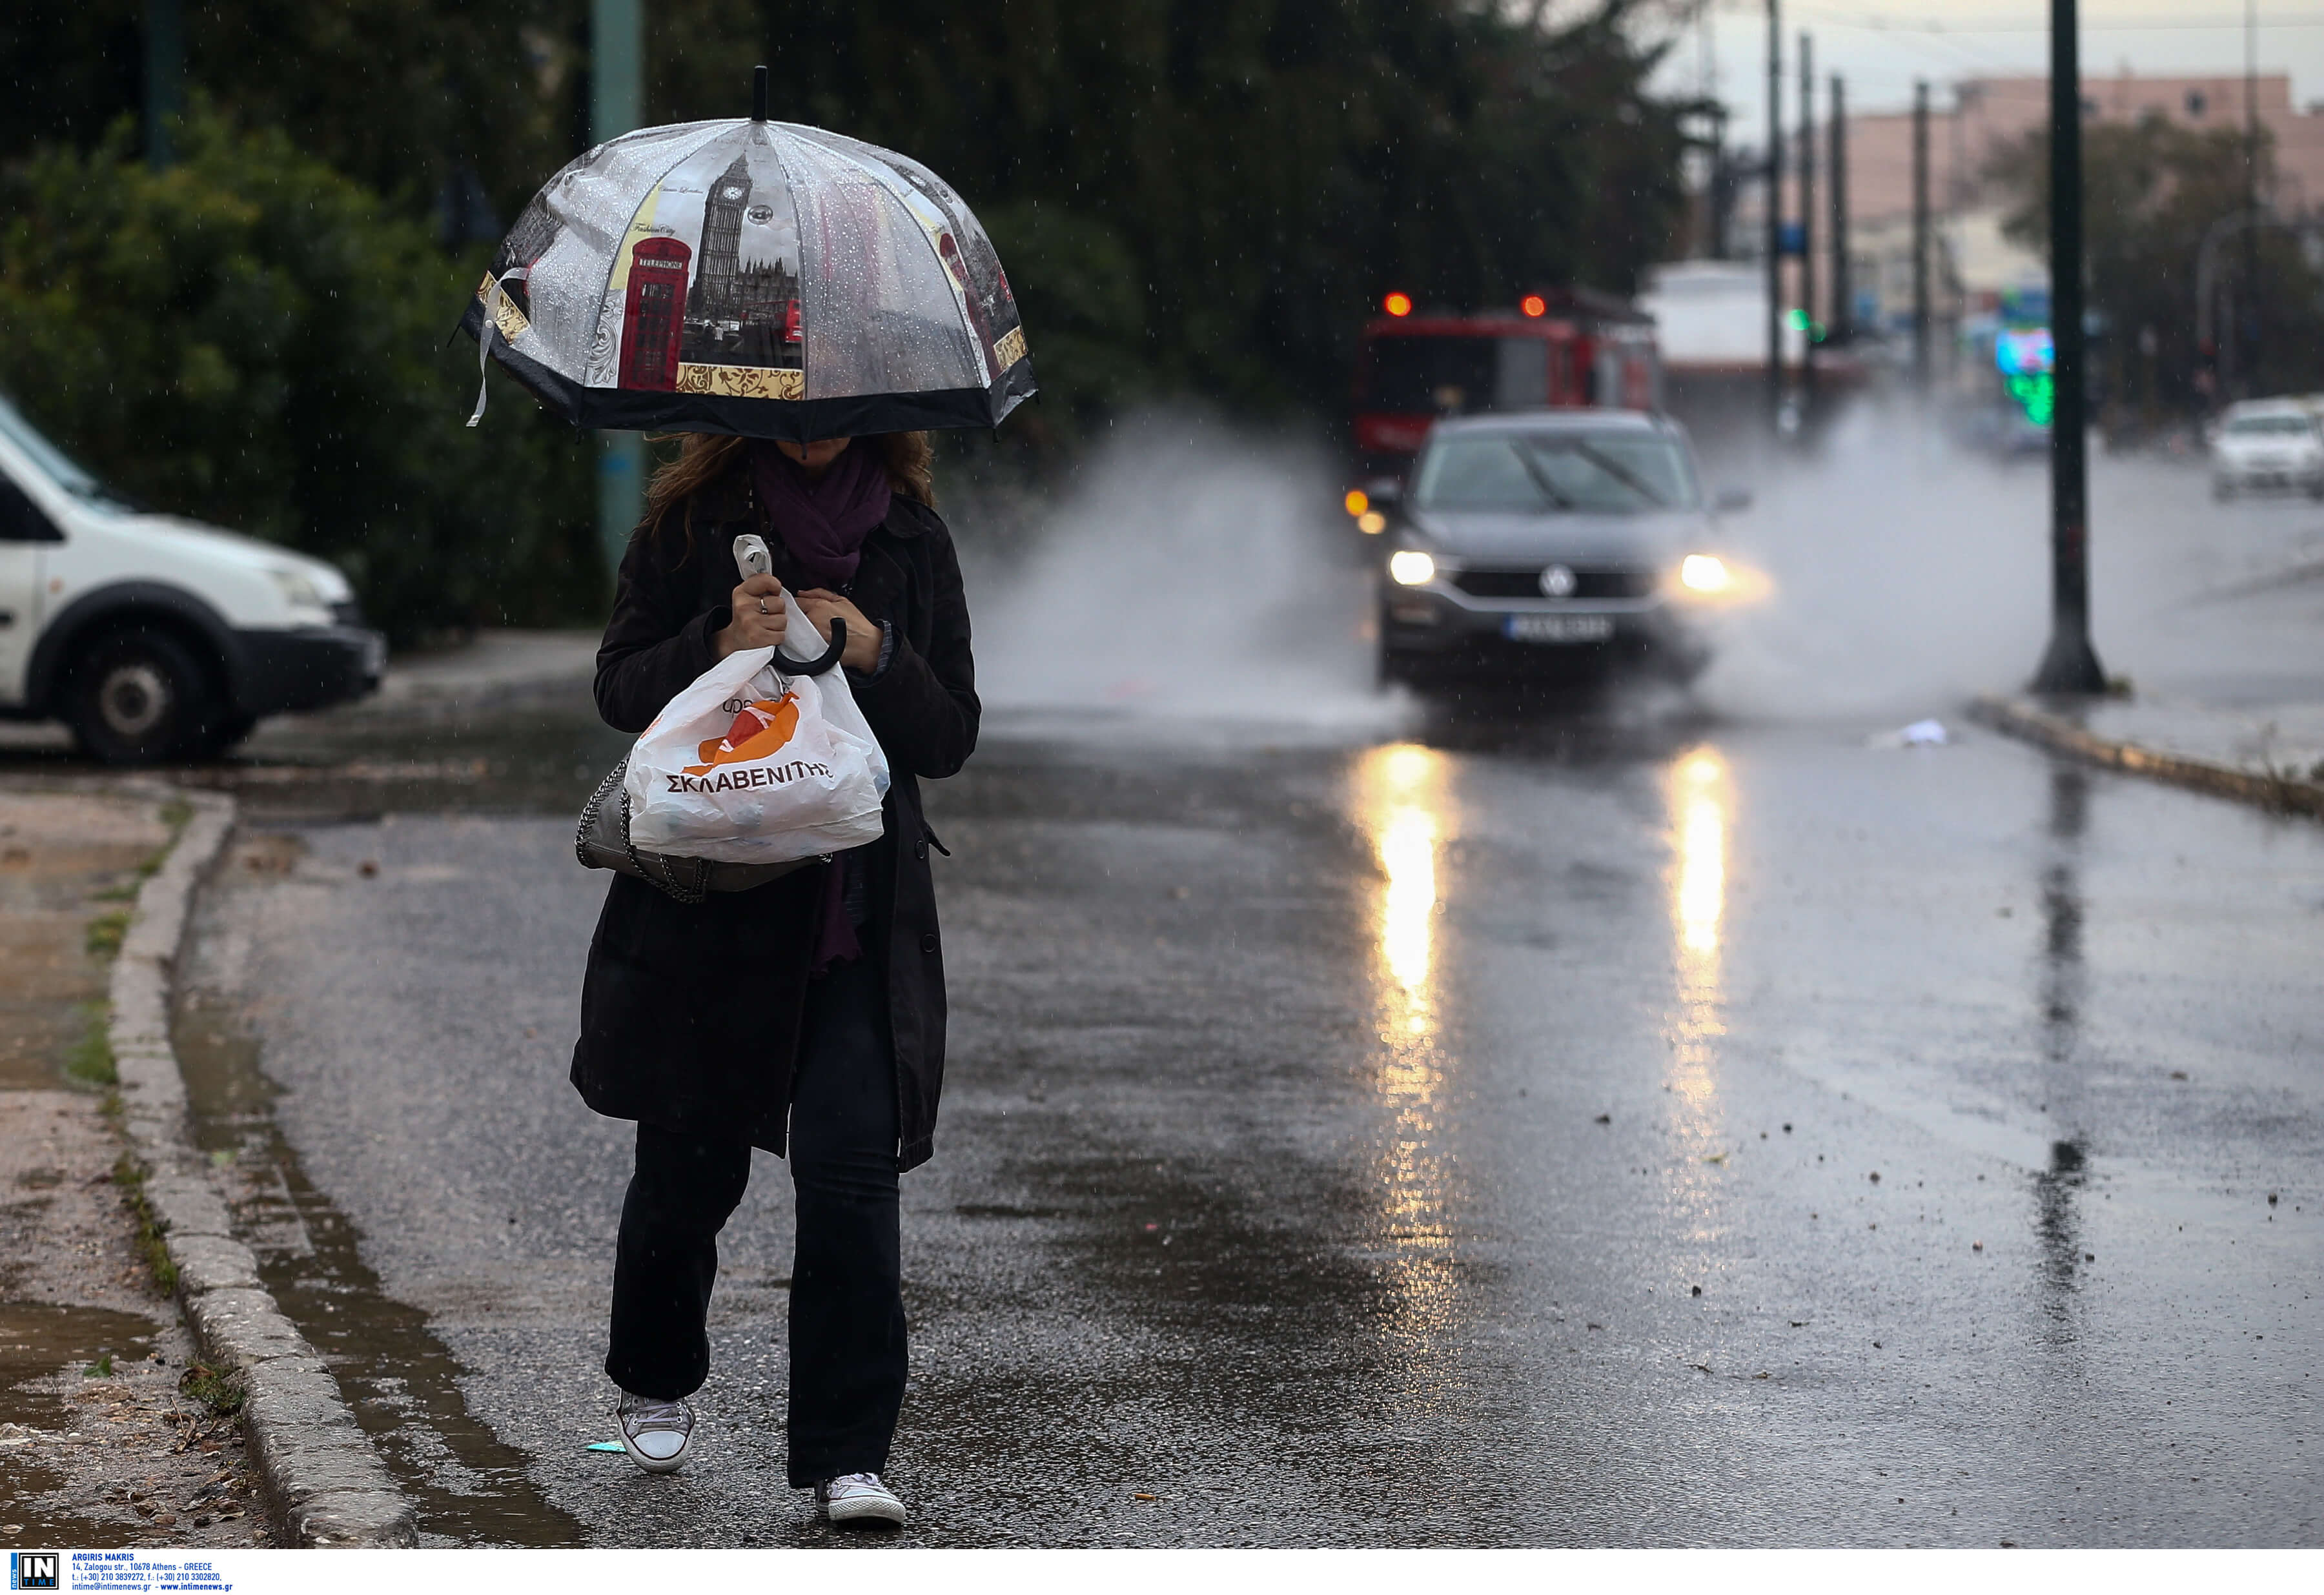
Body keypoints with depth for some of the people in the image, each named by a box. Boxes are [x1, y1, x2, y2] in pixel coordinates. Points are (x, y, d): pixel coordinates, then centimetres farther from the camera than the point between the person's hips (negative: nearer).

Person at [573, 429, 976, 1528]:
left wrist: (875, 656, -13)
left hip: (859, 916, 0)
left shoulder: (911, 538, 6)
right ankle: (656, 1383, 38)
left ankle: (845, 1456, -11)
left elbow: (951, 738, 5)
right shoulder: (693, 521, 2)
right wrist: (719, 646, -18)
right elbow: (622, 686, 0)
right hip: (706, 894, 0)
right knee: (689, 1161, 10)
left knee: (852, 1166, -14)